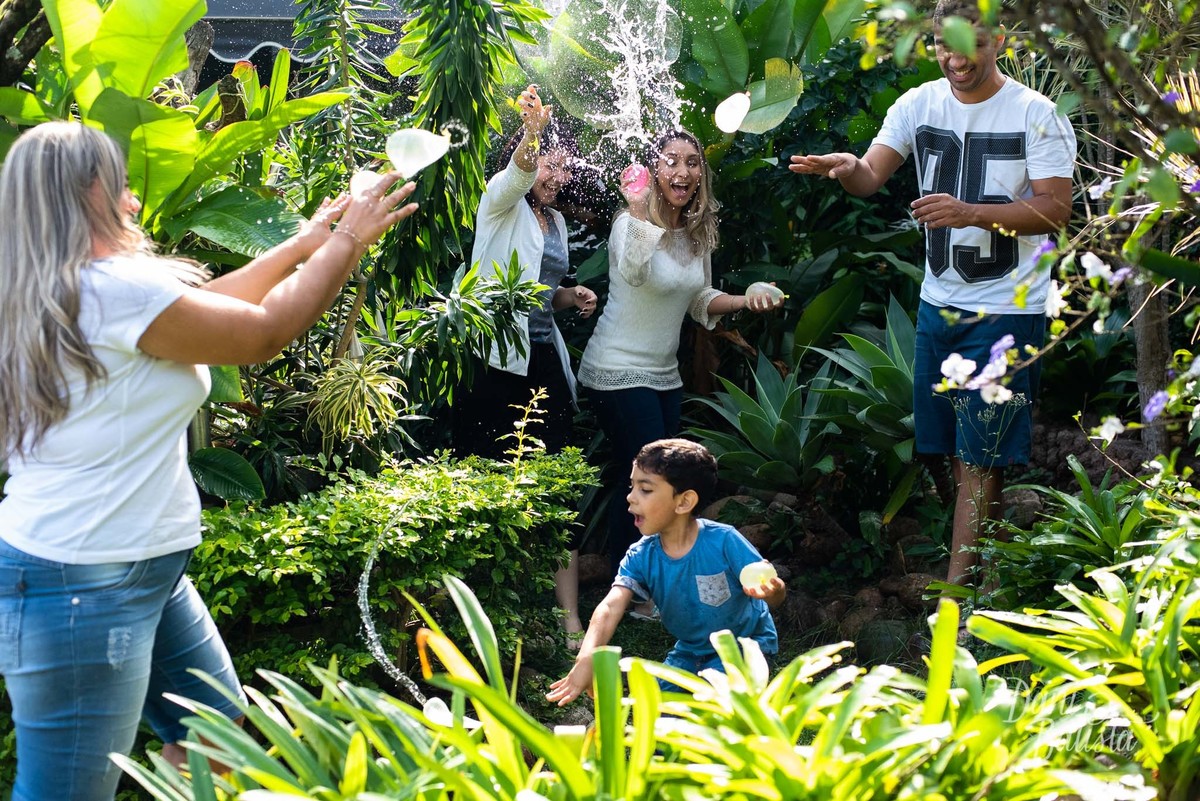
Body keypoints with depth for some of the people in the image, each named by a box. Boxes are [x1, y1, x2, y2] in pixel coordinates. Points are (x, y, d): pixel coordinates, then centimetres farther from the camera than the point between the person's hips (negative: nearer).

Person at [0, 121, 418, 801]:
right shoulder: (116, 290, -19)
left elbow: (201, 308, 22)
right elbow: (264, 332, -9)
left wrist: (302, 246, 25)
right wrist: (348, 242, 5)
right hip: (83, 586, -10)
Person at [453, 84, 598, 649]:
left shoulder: (556, 221, 19)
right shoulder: (501, 203, 0)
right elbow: (517, 175, -25)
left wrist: (569, 297, 10)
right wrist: (532, 132, -46)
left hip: (544, 358, 6)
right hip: (495, 357, -6)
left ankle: (569, 616, -3)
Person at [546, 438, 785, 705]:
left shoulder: (724, 541, -28)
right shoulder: (641, 557, -16)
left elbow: (776, 591, -23)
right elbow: (610, 607, -31)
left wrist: (771, 591, -51)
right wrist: (587, 658, -51)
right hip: (691, 650, 5)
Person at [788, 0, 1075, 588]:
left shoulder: (1034, 113, -10)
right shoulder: (920, 104, 3)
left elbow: (1055, 210, -13)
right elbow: (871, 177, -5)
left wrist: (969, 213, -26)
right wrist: (847, 167, -29)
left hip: (1007, 310, -5)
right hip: (938, 302, 5)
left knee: (979, 456, -6)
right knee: (953, 449, 12)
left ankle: (954, 589, -3)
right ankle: (984, 550, 29)